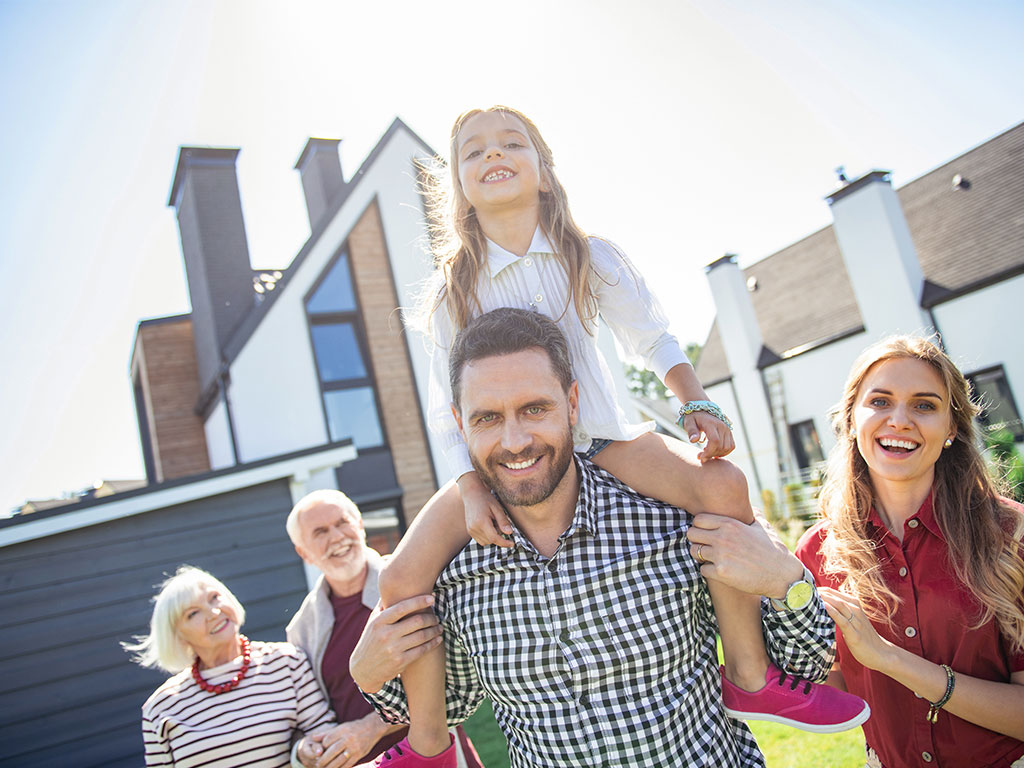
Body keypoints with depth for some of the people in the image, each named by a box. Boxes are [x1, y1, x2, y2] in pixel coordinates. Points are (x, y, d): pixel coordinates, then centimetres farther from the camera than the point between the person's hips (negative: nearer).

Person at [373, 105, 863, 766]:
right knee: (403, 578, -17)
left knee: (723, 484, -26)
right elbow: (450, 412, -4)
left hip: (600, 436, 1)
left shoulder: (591, 259, 0)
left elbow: (654, 340, 5)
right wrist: (473, 489, -18)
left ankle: (750, 678, -7)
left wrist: (696, 403, -11)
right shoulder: (454, 293, -3)